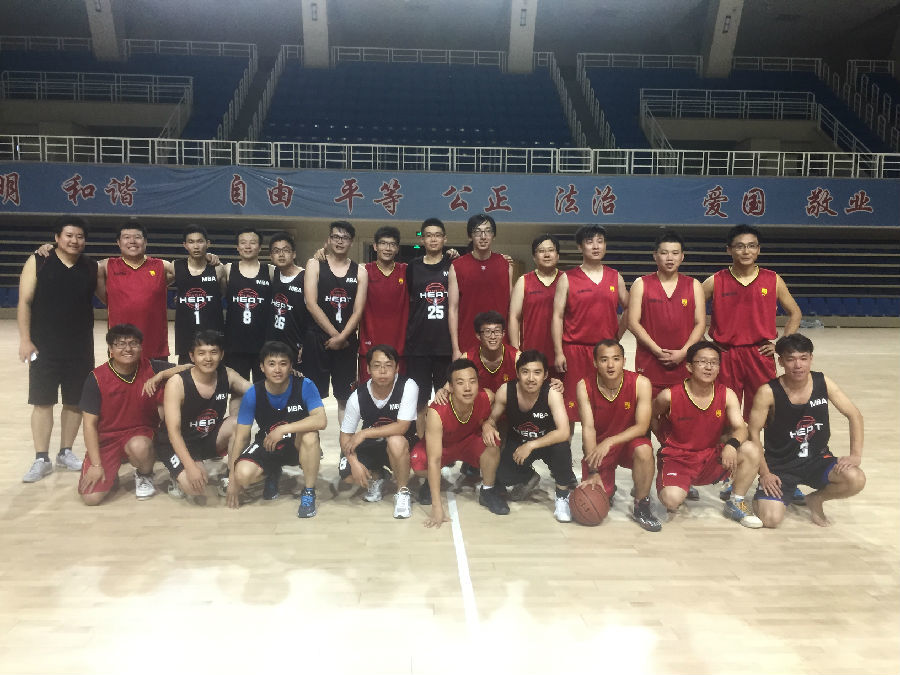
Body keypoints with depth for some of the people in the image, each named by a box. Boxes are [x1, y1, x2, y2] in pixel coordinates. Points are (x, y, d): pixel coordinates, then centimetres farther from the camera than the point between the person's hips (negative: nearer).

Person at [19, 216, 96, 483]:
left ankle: (66, 452, 24)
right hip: (44, 346, -2)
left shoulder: (92, 267, 4)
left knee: (75, 401, 9)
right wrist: (25, 339, -10)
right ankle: (41, 459, 12)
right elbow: (25, 302, -5)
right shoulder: (37, 262, -3)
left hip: (80, 348, 3)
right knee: (42, 401, 3)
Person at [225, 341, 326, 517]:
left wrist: (283, 429, -36)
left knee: (310, 435, -36)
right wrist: (233, 479, -8)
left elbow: (321, 420, -32)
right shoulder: (253, 394, -14)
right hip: (267, 446, 2)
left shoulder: (304, 386, -20)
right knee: (243, 474, -26)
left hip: (298, 445, -2)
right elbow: (241, 436, -9)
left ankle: (308, 493, -14)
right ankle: (273, 474, 14)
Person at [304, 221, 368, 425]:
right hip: (317, 339, -2)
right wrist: (334, 334, -11)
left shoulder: (360, 271, 6)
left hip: (346, 341, 2)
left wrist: (342, 337, -13)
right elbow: (311, 304, -6)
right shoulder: (315, 265, 2)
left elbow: (358, 310, 0)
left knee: (345, 397, 7)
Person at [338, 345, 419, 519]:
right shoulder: (358, 396, -14)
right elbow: (345, 435, -7)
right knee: (346, 472, -22)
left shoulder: (408, 387, -22)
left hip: (401, 445, -3)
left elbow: (402, 427, -29)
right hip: (371, 446, 3)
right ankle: (376, 477, 13)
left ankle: (402, 492, -13)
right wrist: (354, 462, -23)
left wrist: (363, 434, -29)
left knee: (395, 441, -38)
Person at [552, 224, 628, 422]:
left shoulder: (615, 278, 10)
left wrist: (617, 335, 9)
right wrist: (558, 352, -8)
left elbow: (628, 308, 20)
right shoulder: (567, 279, 1)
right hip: (575, 350, -3)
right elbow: (557, 316, -2)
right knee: (571, 404, 1)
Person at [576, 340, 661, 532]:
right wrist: (593, 472, -25)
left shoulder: (640, 383, -18)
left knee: (644, 450, -35)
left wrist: (610, 441, -34)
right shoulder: (585, 387, -15)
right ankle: (608, 489, 26)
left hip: (629, 441, -1)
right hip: (598, 446, 1)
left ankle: (641, 507, -12)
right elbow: (588, 428, -18)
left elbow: (642, 427, -19)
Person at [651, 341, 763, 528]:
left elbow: (740, 428, -14)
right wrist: (665, 441, 4)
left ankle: (735, 504, 1)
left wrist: (732, 444, -35)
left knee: (752, 451, -22)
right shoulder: (670, 396, -13)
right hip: (677, 459, -3)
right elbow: (651, 417, 7)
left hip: (711, 459, 3)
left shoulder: (727, 395, -4)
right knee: (672, 500, -31)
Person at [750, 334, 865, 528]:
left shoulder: (823, 382, -7)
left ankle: (816, 499, 7)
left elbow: (854, 415, 2)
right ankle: (763, 496, 18)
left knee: (856, 479, -26)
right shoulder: (768, 392, -17)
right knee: (770, 519, -21)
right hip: (780, 465, -3)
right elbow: (753, 433, -12)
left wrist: (856, 455, -9)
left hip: (817, 460, 3)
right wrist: (765, 473, -14)